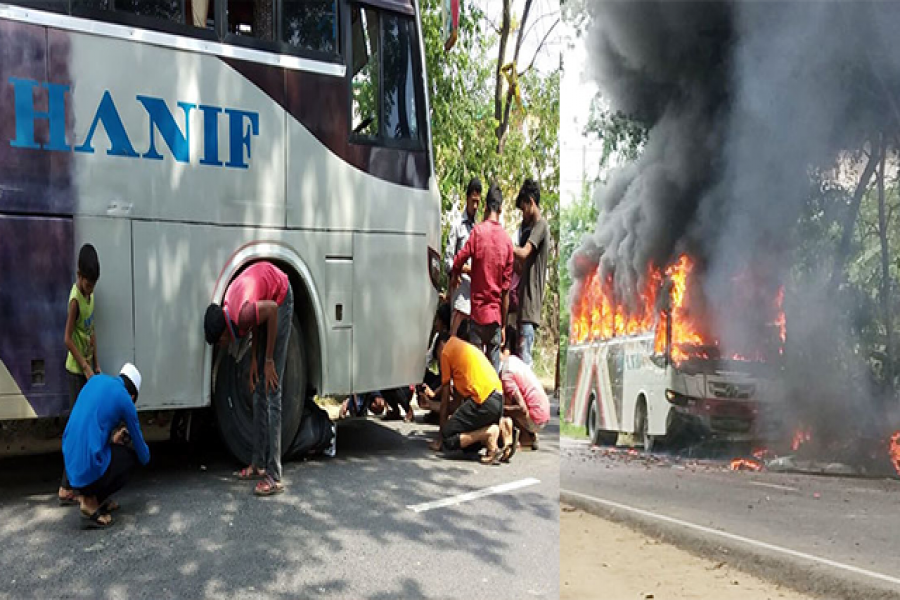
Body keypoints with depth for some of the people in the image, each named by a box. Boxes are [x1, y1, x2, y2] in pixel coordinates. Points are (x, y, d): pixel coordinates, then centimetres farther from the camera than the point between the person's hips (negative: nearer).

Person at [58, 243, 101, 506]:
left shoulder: (89, 295, 6)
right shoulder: (75, 299, -20)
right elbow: (68, 339, -20)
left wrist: (96, 364, 13)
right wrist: (85, 367, -20)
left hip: (88, 368, 8)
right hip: (77, 371, -8)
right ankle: (66, 489, -2)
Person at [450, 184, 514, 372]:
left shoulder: (478, 231, -7)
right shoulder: (507, 240, 0)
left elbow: (458, 262, -10)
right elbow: (506, 288, 2)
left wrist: (454, 276, 14)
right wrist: (503, 325, 8)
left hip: (477, 311, -2)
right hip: (496, 315, 2)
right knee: (494, 367, 7)